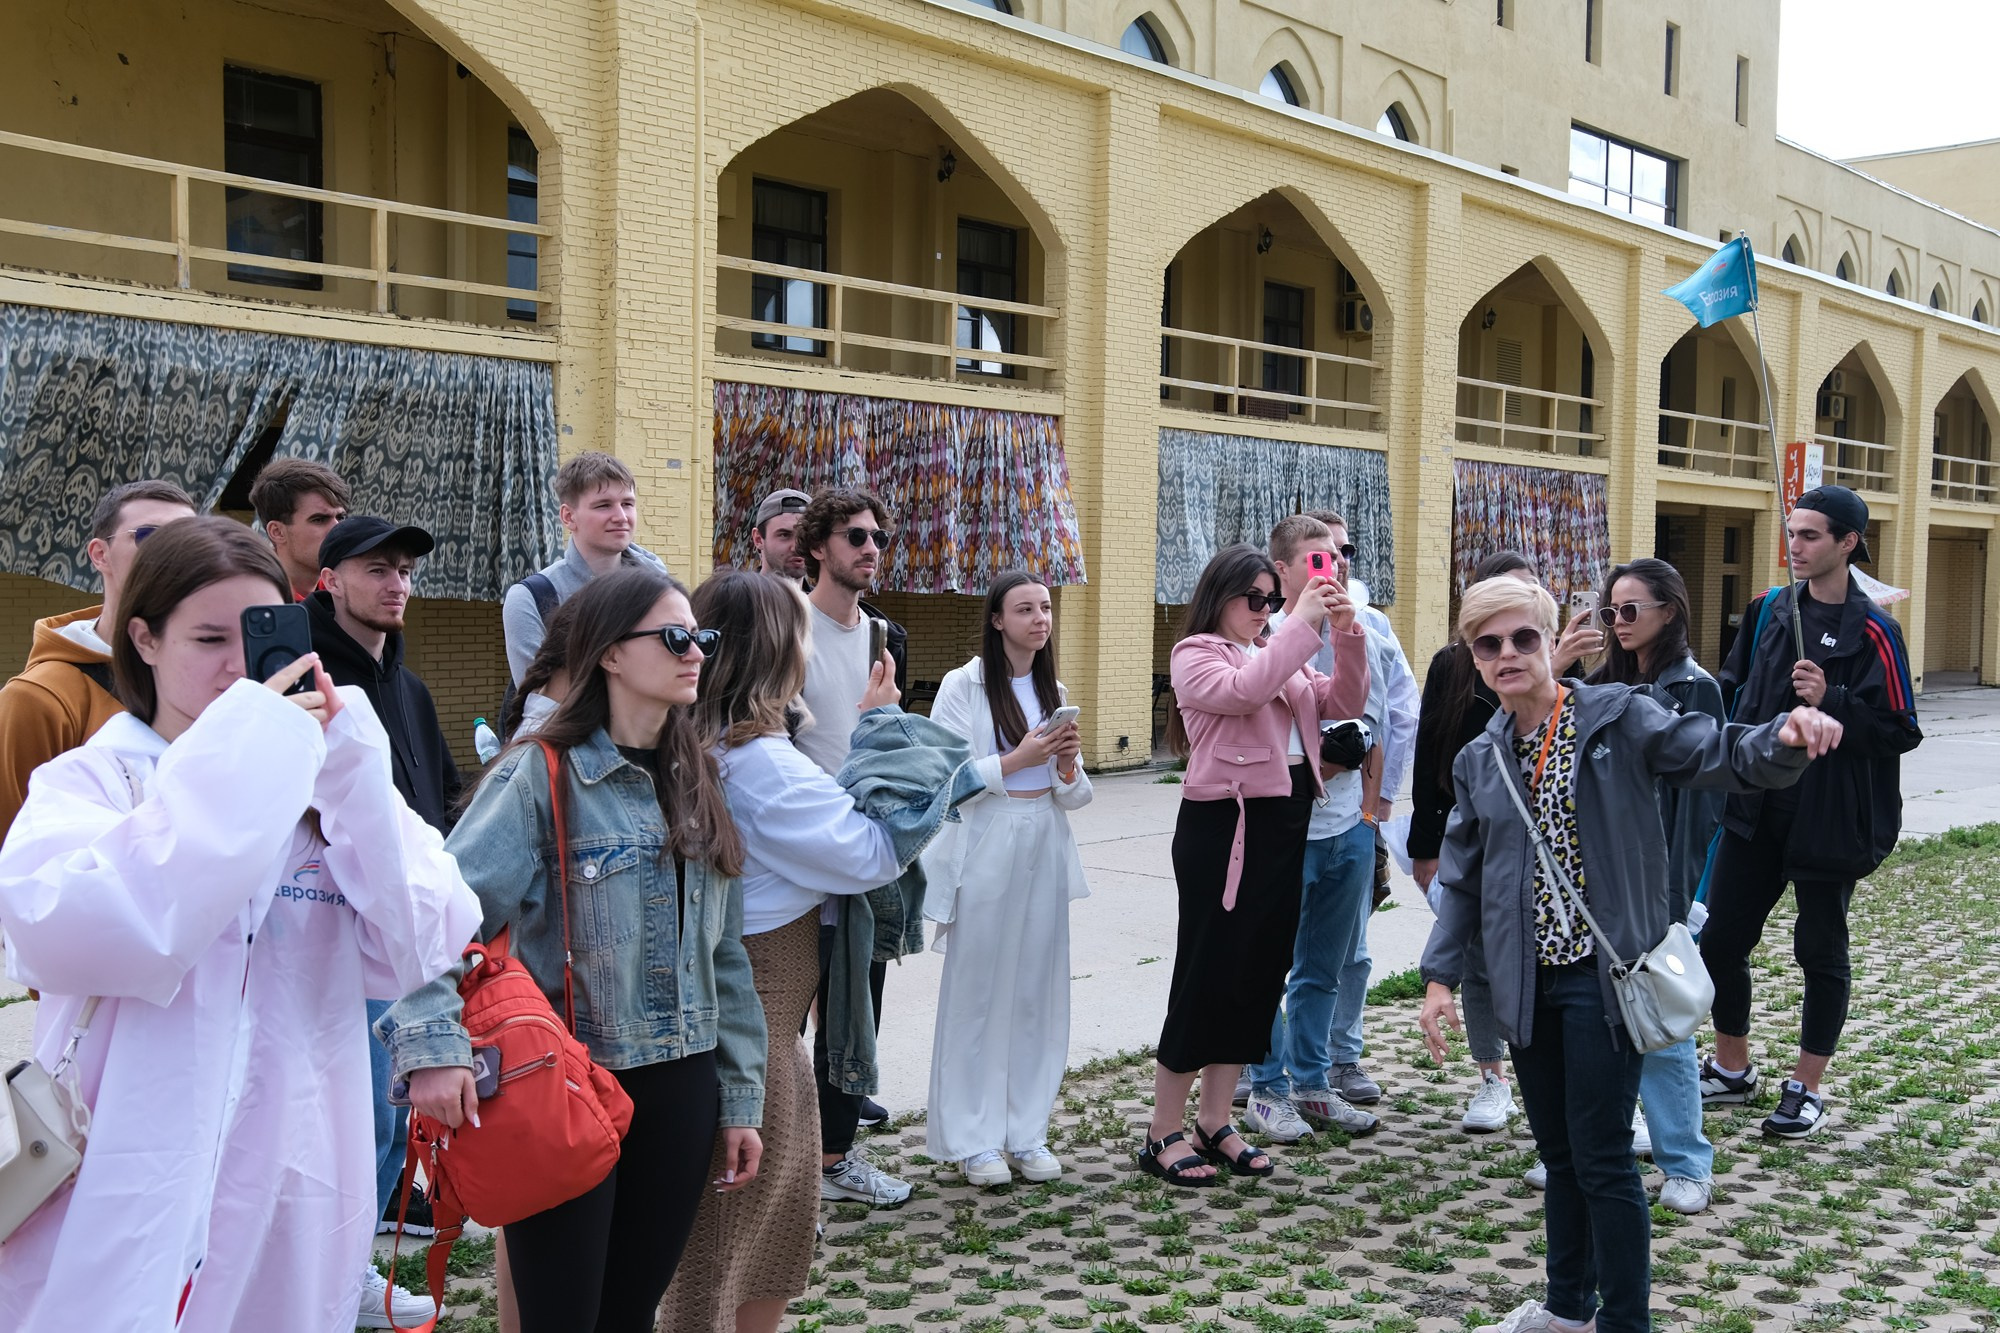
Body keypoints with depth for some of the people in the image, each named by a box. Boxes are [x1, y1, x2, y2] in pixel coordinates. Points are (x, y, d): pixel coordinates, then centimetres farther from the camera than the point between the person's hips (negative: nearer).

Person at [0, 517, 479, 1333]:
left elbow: (420, 953, -7)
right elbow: (68, 935, -25)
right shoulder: (89, 780, -3)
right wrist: (236, 758, -21)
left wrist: (353, 772, -13)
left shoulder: (327, 786, 7)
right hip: (123, 1215, -3)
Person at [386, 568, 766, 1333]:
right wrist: (432, 1050, -33)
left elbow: (723, 955, 12)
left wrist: (741, 1098, 11)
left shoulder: (697, 781, 9)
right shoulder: (540, 776, -11)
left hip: (679, 1086, 6)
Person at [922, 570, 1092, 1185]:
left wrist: (1068, 766, -5)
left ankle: (1027, 1132, 18)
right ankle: (974, 1139, 9)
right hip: (983, 850, -5)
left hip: (1045, 850, 5)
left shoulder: (1054, 691, 13)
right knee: (977, 990, -1)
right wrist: (1016, 760, -16)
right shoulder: (963, 686, -3)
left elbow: (1073, 796, 16)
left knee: (1037, 989, 7)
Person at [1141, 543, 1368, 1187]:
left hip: (1283, 827, 8)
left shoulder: (1279, 656, 17)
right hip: (1224, 826, -7)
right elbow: (1243, 691, -23)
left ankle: (1214, 1124, 21)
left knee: (1262, 971, 10)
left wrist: (1346, 632, -4)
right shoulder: (1196, 654, -4)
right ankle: (1163, 1136, 7)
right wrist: (1302, 623, -20)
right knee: (1208, 973, -4)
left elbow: (1344, 703, 9)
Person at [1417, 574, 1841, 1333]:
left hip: (1602, 973, -5)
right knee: (1558, 1153, 18)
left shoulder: (1618, 719, -7)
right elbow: (1462, 878, 12)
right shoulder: (1480, 760, 8)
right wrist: (1440, 976, 5)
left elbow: (1722, 757, -15)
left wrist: (1785, 739, -36)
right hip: (1526, 981, 5)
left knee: (1601, 1157, -2)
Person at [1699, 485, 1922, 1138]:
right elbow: (1735, 687, 18)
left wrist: (1832, 701, -24)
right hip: (1754, 812, 5)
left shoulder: (1871, 631, -10)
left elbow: (1900, 732, -12)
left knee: (1821, 951, 7)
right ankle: (1731, 1070, 28)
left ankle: (1806, 1089, 21)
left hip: (1827, 818, -5)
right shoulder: (1768, 610, 6)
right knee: (1721, 938, 9)